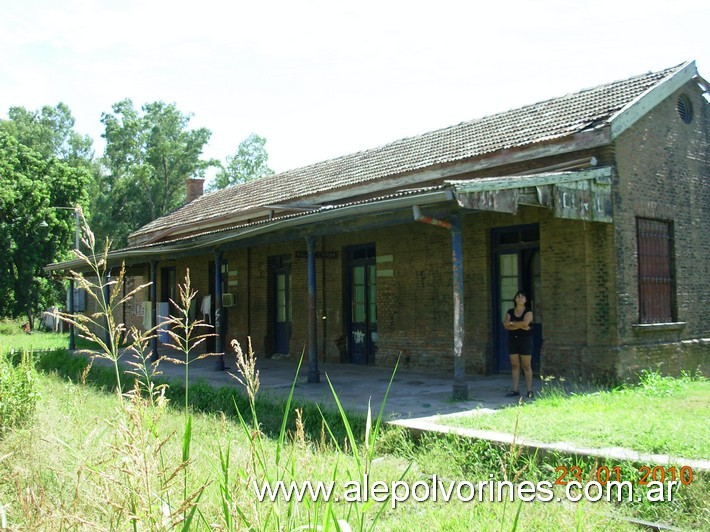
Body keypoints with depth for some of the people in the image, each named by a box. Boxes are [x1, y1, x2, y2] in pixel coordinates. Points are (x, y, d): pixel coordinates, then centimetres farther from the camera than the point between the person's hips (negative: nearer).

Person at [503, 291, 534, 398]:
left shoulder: (528, 312, -1)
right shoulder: (510, 312, 9)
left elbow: (525, 323, -18)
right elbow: (506, 325, -3)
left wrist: (512, 323, -6)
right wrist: (520, 326, -13)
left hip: (525, 340, -4)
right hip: (512, 340, 4)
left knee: (526, 366, -3)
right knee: (514, 365, 4)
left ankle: (529, 390, 1)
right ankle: (515, 390, 7)